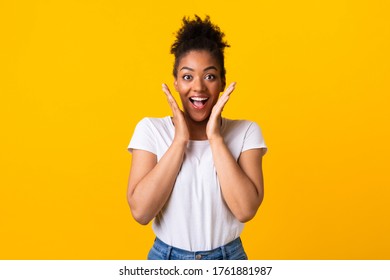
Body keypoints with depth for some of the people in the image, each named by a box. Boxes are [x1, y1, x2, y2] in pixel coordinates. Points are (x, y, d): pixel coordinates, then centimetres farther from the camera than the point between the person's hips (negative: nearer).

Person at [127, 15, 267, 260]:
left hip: (229, 257, 0)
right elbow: (141, 211, -17)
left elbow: (246, 210, -19)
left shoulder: (246, 132, -7)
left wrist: (216, 138, -19)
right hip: (166, 258, 0)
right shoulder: (150, 129, -7)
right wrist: (180, 139, -19)